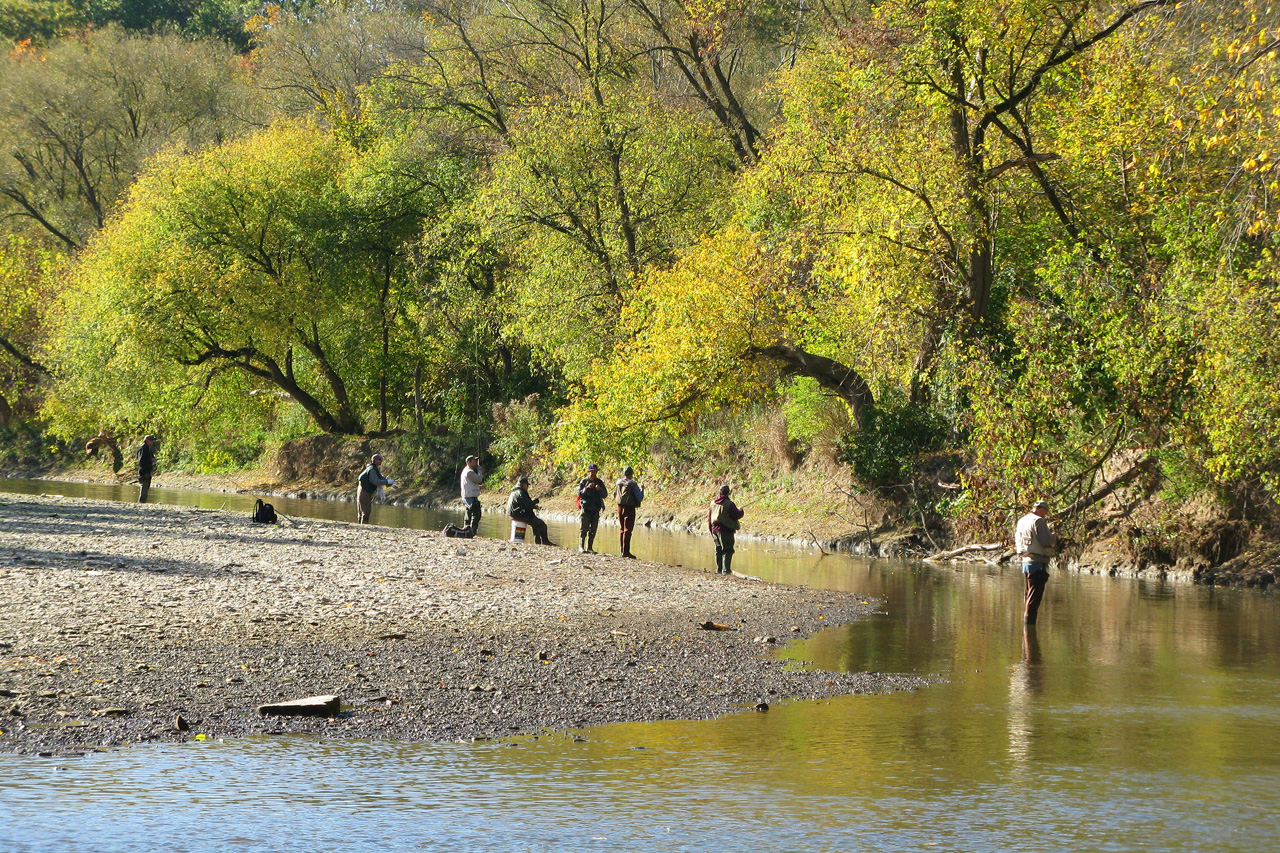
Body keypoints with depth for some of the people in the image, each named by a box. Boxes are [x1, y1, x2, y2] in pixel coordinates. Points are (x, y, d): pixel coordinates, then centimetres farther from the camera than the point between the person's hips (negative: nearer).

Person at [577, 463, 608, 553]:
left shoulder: (599, 482, 10)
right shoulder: (583, 481, 2)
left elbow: (605, 495, 6)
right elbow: (580, 493, -7)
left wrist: (600, 489, -13)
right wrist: (587, 488, -21)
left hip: (596, 510, 3)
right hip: (585, 508, -3)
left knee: (593, 531, 4)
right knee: (583, 529, -9)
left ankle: (590, 548, 9)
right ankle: (581, 547, -10)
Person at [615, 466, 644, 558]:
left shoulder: (619, 483, 5)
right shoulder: (633, 484, -12)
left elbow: (615, 496, 18)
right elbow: (640, 498, -12)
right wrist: (641, 489, 5)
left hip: (620, 508, 6)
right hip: (629, 508, -6)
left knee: (622, 529, 15)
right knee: (627, 530, -6)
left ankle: (622, 551, 16)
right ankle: (626, 552, -10)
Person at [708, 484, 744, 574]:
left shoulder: (713, 503, 8)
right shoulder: (729, 504, -14)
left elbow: (709, 517, 15)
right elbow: (736, 515, -14)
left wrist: (711, 530, 25)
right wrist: (741, 511, 9)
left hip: (715, 529, 7)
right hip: (726, 530, -7)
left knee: (719, 550, 16)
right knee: (727, 550, -4)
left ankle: (719, 569, 18)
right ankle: (726, 570, -12)